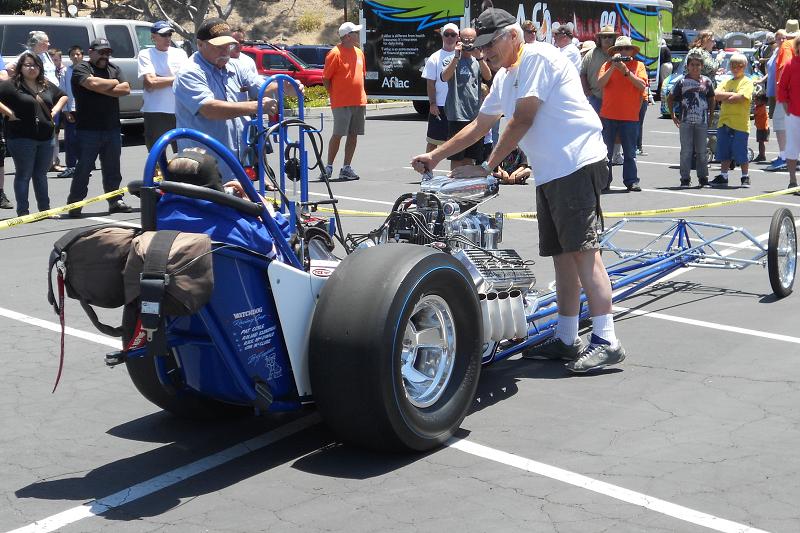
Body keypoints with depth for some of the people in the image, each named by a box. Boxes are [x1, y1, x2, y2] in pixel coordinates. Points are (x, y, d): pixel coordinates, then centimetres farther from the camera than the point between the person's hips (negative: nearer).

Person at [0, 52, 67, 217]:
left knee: (41, 174, 15)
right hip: (22, 138, -5)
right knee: (23, 175, 2)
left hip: (46, 138, 5)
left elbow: (63, 96, 27)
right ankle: (23, 212, 7)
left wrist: (55, 110, 13)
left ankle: (45, 208, 23)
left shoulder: (47, 85, 12)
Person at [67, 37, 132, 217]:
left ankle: (115, 201, 20)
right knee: (83, 168, -3)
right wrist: (114, 83, -3)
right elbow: (93, 83, -20)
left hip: (112, 129, 5)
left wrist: (103, 89, -9)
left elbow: (126, 89, 1)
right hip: (88, 130, -5)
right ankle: (74, 204, 3)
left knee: (112, 168, 12)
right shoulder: (81, 69, -1)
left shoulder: (114, 69, 15)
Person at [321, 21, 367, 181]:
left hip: (359, 102, 7)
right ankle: (329, 167, 5)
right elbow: (325, 78, -6)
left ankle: (346, 168, 12)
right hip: (341, 103, -7)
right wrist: (334, 95, -5)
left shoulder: (359, 53, 14)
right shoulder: (335, 53, -8)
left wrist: (363, 96, 16)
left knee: (353, 135, 6)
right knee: (338, 135, -5)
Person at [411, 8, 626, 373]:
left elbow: (522, 120, -12)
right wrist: (435, 155, 24)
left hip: (576, 164, -9)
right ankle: (567, 340, 14)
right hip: (549, 173, 9)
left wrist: (487, 167, -6)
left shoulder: (537, 57, -8)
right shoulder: (504, 76, 20)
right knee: (562, 254, 9)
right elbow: (478, 126, 27)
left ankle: (606, 341, -15)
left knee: (582, 249, -15)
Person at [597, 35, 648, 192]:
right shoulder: (608, 65, 6)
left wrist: (626, 71, -16)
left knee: (630, 153, 5)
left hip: (630, 116, 0)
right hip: (608, 115, 1)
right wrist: (613, 67, -15)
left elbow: (642, 85, -8)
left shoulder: (638, 65, 5)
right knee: (606, 152, 5)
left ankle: (631, 181, 10)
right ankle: (604, 182, 12)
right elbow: (600, 83, -7)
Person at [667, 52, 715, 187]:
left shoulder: (706, 82, 7)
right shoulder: (682, 81, 2)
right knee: (686, 151, 0)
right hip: (685, 121, -2)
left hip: (702, 121, 2)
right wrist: (673, 115, 3)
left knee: (702, 151, 6)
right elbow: (670, 99, 8)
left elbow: (712, 100, 17)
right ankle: (685, 178, 5)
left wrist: (710, 116, 10)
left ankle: (703, 178, 15)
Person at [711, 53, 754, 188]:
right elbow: (716, 95, 1)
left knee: (741, 152, -2)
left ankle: (745, 178, 9)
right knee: (724, 152, 9)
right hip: (724, 121, 5)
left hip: (740, 123, -5)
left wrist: (724, 98, -6)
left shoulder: (747, 82, -1)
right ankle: (723, 177, 16)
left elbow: (740, 97, -17)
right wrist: (732, 94, -10)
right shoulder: (727, 82, 17)